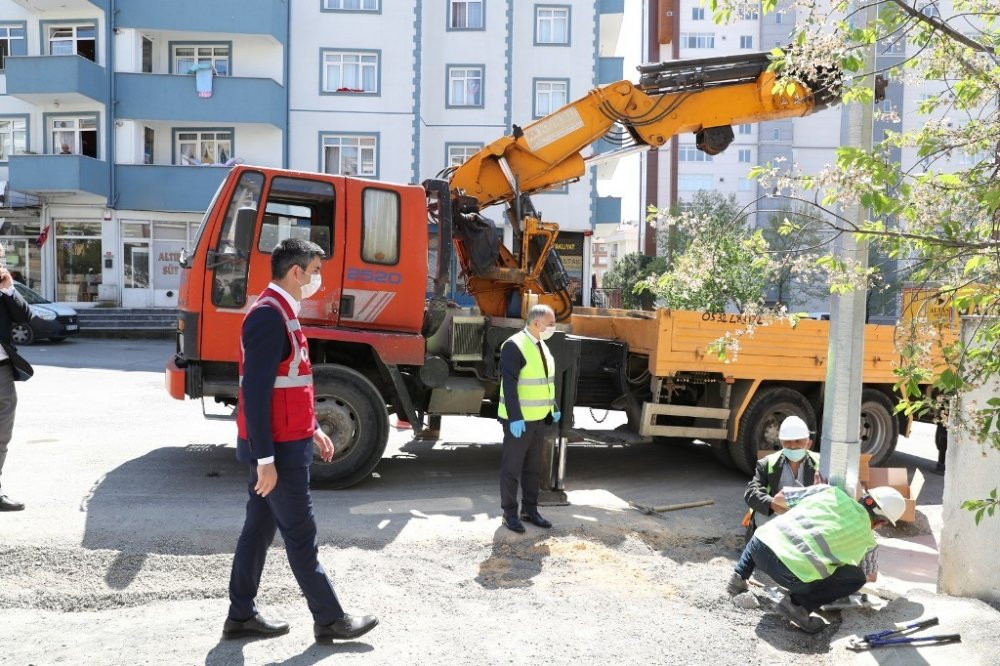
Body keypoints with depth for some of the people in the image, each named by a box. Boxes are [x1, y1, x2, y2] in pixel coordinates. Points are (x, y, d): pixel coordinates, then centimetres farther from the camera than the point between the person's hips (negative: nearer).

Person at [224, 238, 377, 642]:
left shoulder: (280, 313, 12)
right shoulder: (269, 316, -20)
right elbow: (255, 393, -24)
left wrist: (312, 429, 21)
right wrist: (265, 459, -24)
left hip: (282, 442, 10)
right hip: (278, 449, -10)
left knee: (259, 528, 16)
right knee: (301, 535, 2)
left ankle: (241, 616, 27)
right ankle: (330, 620, 15)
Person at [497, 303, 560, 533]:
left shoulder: (542, 346, 10)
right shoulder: (514, 346, -17)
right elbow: (509, 385, -22)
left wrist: (553, 408, 17)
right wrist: (515, 418, -26)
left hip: (538, 418, 8)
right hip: (518, 420, -8)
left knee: (533, 468, 15)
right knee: (512, 467, 3)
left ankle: (530, 510, 26)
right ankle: (509, 513, 13)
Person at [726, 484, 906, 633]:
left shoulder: (831, 491, 16)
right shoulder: (867, 541, 13)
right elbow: (856, 568, 34)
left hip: (761, 545, 5)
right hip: (791, 574, -5)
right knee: (857, 578, 16)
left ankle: (739, 578, 25)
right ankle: (799, 603, 2)